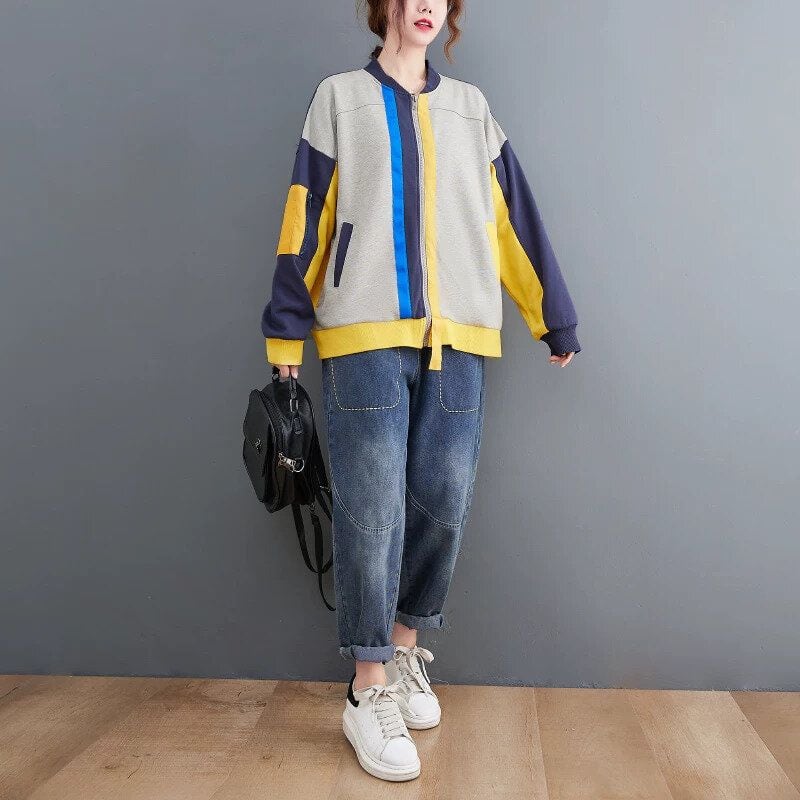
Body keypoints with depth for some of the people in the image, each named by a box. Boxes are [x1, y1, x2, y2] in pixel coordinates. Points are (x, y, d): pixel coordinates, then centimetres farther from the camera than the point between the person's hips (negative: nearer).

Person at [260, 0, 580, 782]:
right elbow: (306, 220, 5)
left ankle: (405, 651, 24)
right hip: (364, 339, -3)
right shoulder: (339, 97, 11)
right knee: (372, 513, -5)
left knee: (442, 506, 3)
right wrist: (287, 329, 0)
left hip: (458, 342, 3)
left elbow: (514, 220, 15)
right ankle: (368, 691, 7)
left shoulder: (471, 107, 17)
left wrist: (555, 320, 16)